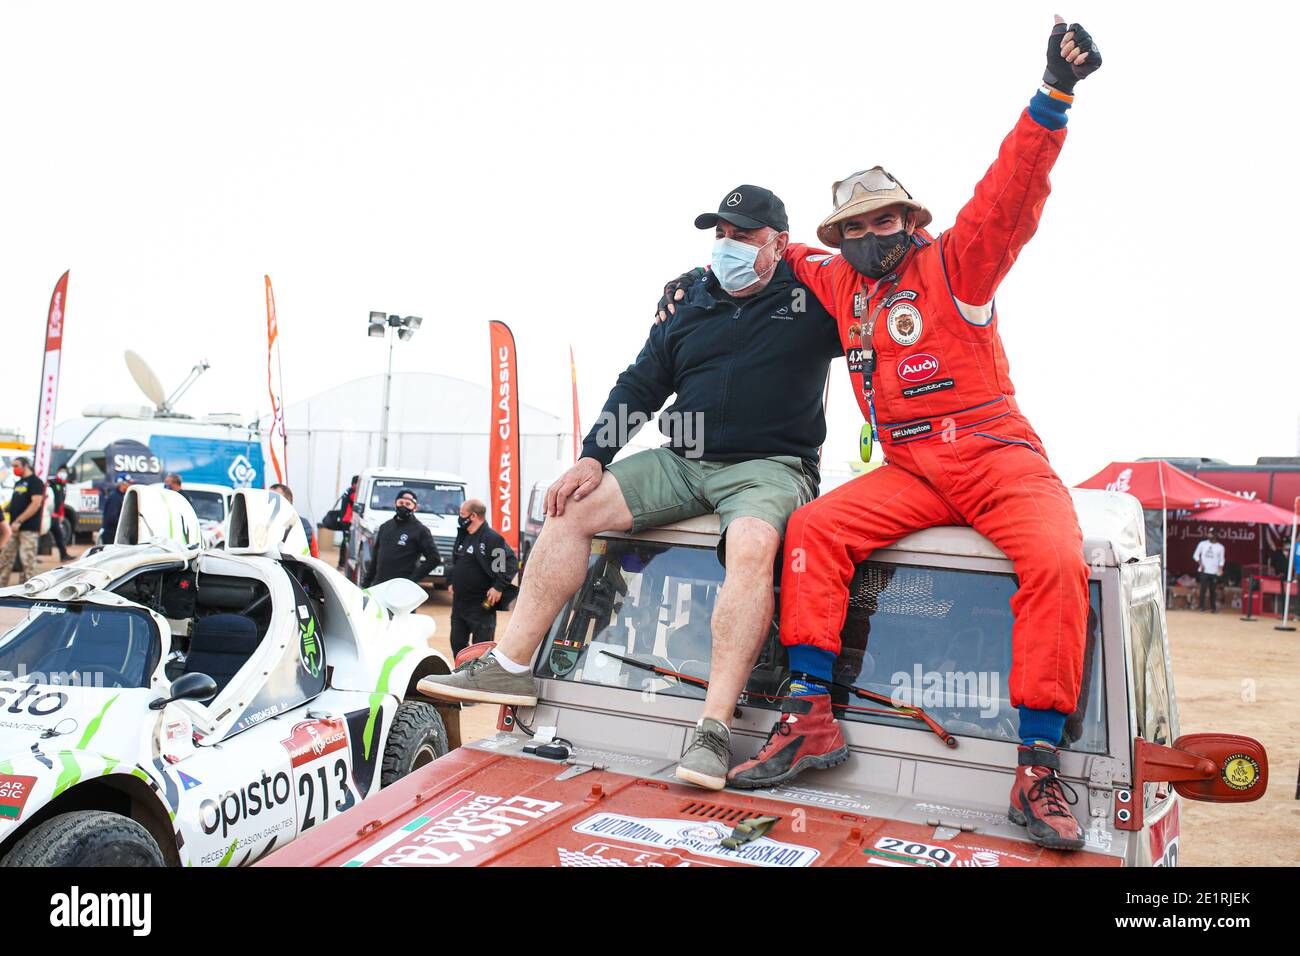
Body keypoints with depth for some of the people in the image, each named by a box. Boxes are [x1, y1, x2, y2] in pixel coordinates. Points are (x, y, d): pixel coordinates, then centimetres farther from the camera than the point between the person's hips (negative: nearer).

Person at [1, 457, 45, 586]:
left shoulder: (35, 482, -7)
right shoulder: (18, 483, 19)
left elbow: (36, 504, -17)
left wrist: (19, 521, -20)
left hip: (28, 528, -9)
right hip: (13, 528, 9)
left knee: (27, 561, -7)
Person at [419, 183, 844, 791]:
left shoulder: (814, 299, 2)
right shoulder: (690, 301, 13)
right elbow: (640, 385, 15)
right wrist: (593, 457, 5)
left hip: (769, 466, -5)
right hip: (681, 462, 5)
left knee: (752, 547, -38)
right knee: (571, 507, -8)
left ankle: (714, 726, -38)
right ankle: (509, 667, -6)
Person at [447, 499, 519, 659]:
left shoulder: (491, 538, -15)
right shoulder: (463, 536, 13)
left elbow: (512, 561, -20)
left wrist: (499, 587, -23)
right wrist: (454, 583, 19)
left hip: (482, 605, -9)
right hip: (459, 603, 9)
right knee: (457, 643, 14)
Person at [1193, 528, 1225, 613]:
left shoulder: (1220, 547, 6)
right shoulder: (1202, 543, 5)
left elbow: (1221, 560, 8)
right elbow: (1196, 555, 8)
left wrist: (1220, 569, -9)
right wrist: (1200, 564, -6)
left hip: (1214, 572, 0)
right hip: (1204, 571, 0)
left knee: (1213, 591, 2)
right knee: (1202, 589, -5)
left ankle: (1213, 608, 9)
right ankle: (1202, 607, 0)